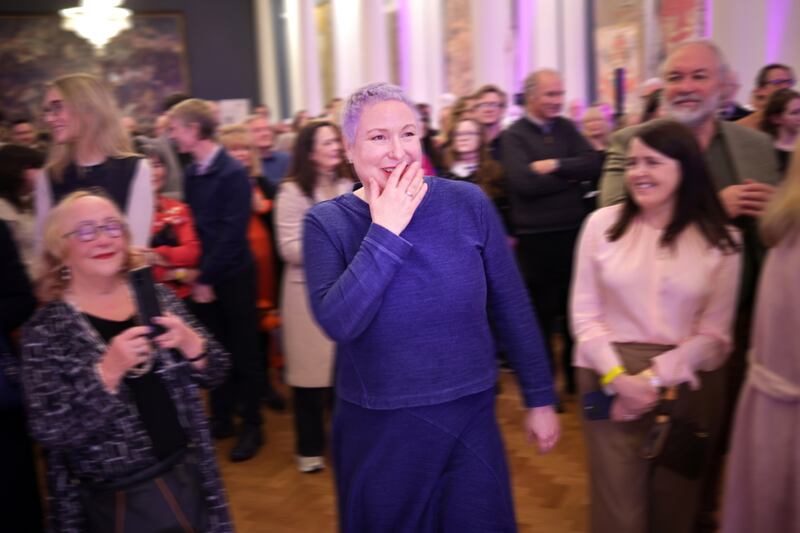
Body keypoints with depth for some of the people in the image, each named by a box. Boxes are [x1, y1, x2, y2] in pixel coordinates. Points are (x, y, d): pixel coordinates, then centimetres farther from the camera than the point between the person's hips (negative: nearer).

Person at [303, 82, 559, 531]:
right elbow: (339, 322, -22)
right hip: (378, 429, 0)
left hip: (471, 418, 1)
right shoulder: (327, 222, -8)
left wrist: (540, 397, 4)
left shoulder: (468, 203, -6)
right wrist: (385, 232, -23)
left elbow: (512, 307, 0)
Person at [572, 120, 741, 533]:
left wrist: (654, 378, -12)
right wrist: (618, 376, -13)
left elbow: (714, 333, -2)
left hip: (685, 385, 1)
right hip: (610, 378, -1)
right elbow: (584, 313, -2)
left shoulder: (720, 239, -1)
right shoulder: (602, 223, -2)